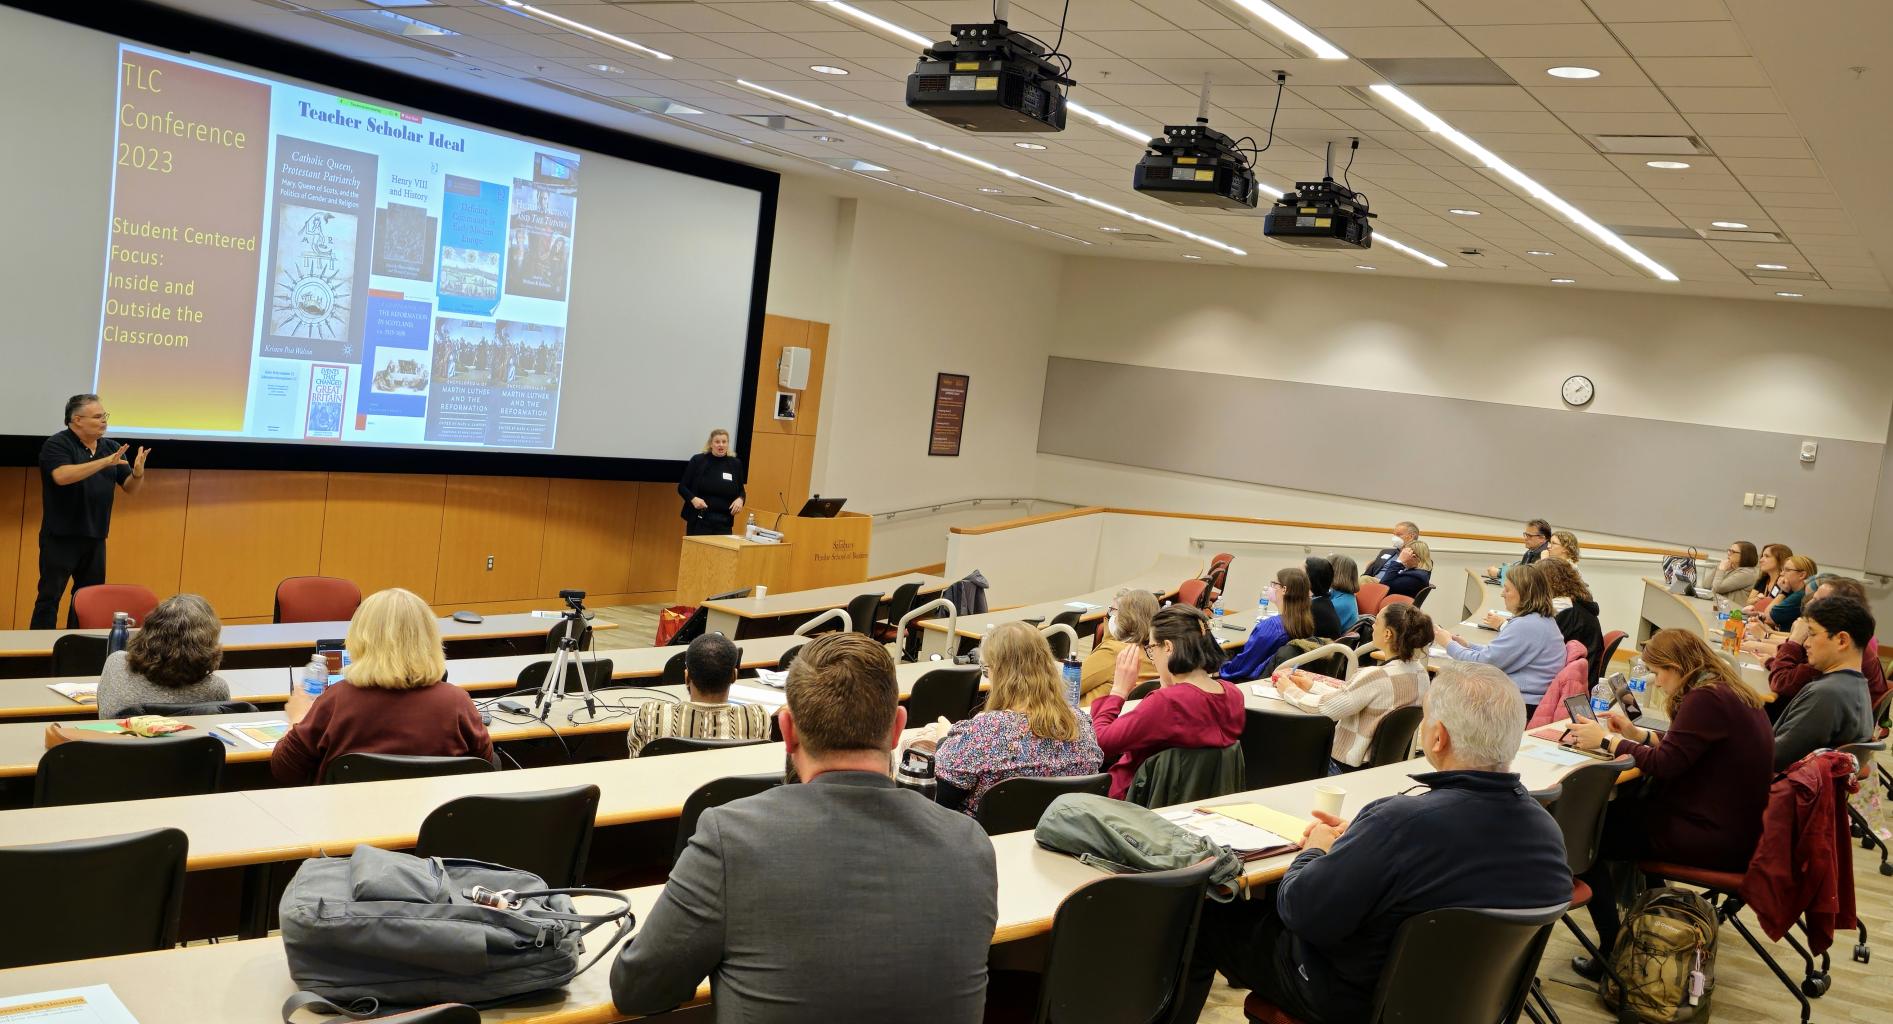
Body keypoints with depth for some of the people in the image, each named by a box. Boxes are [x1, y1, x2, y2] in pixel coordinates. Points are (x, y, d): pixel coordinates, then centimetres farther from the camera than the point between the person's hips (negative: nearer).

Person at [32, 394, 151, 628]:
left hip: (95, 538, 6)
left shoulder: (111, 448, 8)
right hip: (60, 537, -6)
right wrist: (105, 462, -31)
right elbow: (62, 476, -27)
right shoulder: (56, 445, -8)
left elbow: (131, 488, 8)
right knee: (49, 597, -2)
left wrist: (138, 472, -15)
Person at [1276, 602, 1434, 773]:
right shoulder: (1419, 671, -2)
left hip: (1347, 767, -8)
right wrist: (1312, 685, 11)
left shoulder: (1377, 676, -29)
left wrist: (1290, 691, -5)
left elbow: (1326, 708, -22)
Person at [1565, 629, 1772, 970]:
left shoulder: (1706, 699, -20)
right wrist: (1637, 734, 14)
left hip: (1714, 842, -10)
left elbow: (1664, 763, -21)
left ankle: (1613, 952, 1)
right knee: (1624, 806, 23)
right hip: (1736, 830, 10)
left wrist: (1607, 741, -11)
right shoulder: (1733, 693, 11)